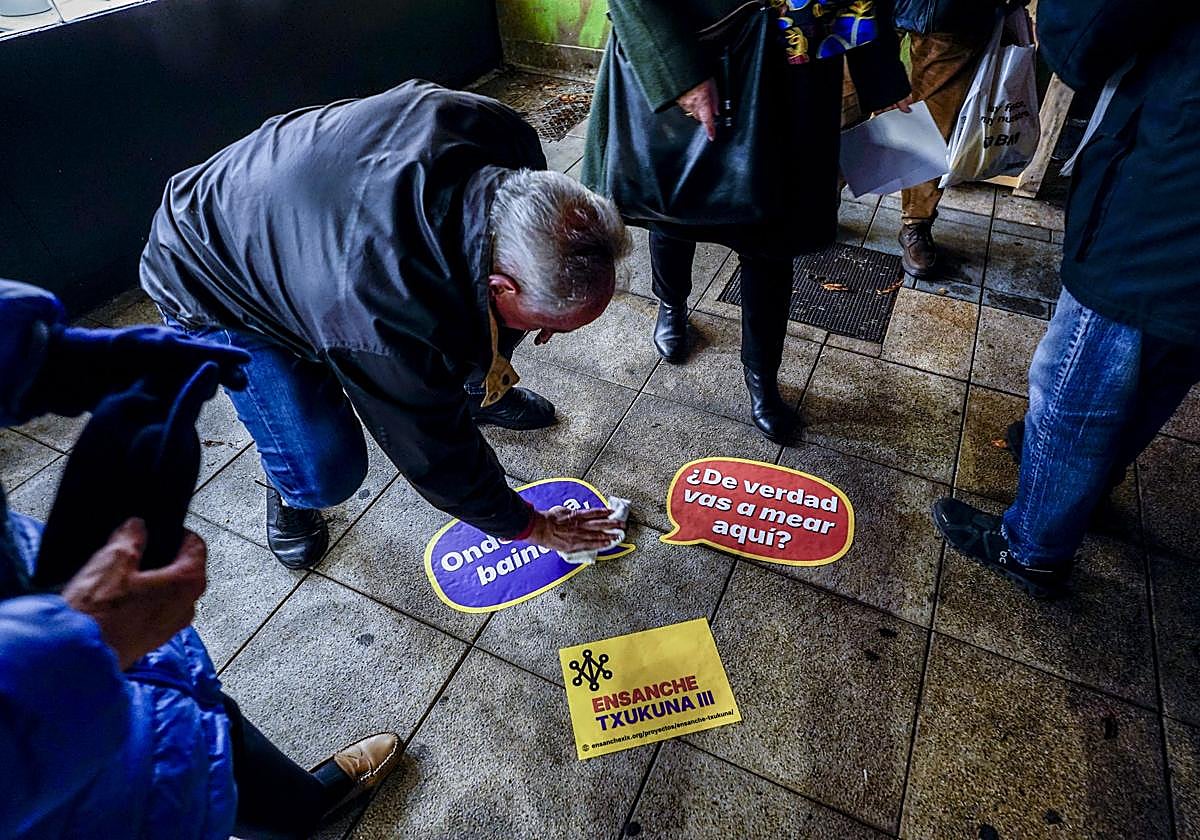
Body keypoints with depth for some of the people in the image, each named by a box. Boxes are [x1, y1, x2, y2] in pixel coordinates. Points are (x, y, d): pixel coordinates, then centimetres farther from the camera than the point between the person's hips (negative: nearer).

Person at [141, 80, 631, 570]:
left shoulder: (500, 130, -28)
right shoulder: (394, 323, -43)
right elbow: (439, 458, -25)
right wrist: (530, 526, -10)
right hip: (214, 287, -6)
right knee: (328, 472, -21)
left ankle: (478, 390, 26)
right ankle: (291, 485, 18)